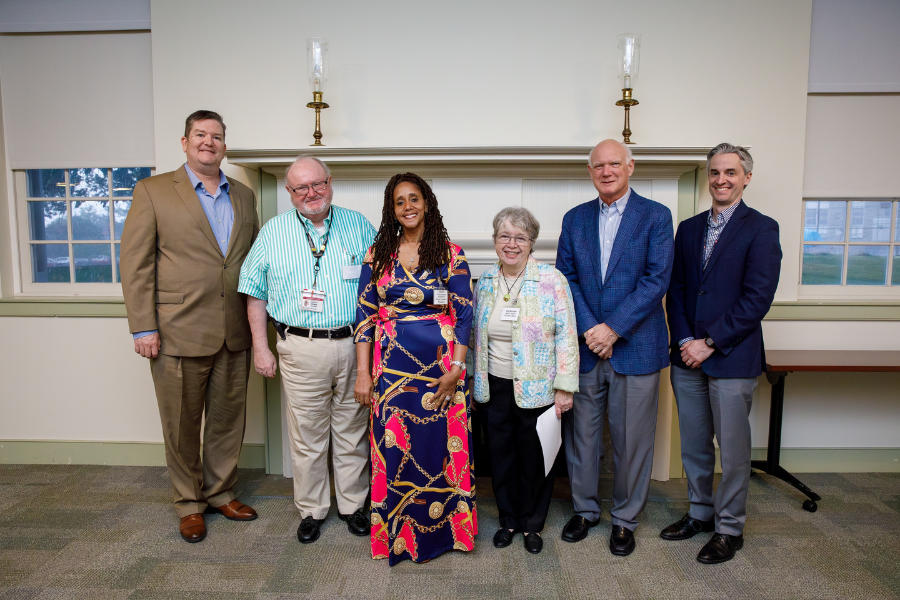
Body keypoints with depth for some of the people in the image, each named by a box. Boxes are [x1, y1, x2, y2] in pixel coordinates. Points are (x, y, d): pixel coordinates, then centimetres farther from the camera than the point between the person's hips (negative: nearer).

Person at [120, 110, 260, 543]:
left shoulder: (244, 196, 12)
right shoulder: (153, 191, 0)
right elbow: (134, 263, -4)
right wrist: (143, 328, -10)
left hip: (234, 333, 4)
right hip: (179, 332, -3)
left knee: (229, 419, 14)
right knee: (182, 424, 9)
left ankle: (221, 492, 34)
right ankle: (189, 503, 29)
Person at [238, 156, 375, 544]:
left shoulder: (358, 225, 6)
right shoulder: (273, 232, 5)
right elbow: (256, 293, 8)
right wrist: (260, 347, 2)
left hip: (353, 345, 1)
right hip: (301, 348, 0)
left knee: (352, 431, 11)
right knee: (307, 434, 7)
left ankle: (352, 505, 29)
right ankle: (312, 509, 26)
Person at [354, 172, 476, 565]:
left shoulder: (451, 254, 1)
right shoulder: (378, 254, 6)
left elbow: (464, 314, -2)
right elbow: (365, 314, 4)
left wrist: (456, 369, -11)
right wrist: (363, 372, -1)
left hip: (439, 366, -1)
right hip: (391, 367, 2)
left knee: (438, 444, 5)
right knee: (394, 447, 7)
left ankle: (440, 528, 27)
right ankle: (397, 533, 27)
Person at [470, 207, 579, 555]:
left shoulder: (551, 280, -9)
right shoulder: (485, 281, 4)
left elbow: (566, 336, -9)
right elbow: (475, 334, 12)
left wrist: (564, 386, -12)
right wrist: (473, 381, 12)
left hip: (536, 388, -3)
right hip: (495, 386, 4)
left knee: (534, 457, 10)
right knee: (500, 454, 12)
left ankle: (532, 524, 31)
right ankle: (508, 520, 33)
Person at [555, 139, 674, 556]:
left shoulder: (655, 216, -1)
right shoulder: (575, 219, 9)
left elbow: (657, 279, -9)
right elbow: (566, 277, 4)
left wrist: (613, 329, -15)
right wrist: (588, 328, -9)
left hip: (635, 346, -2)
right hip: (585, 347, 3)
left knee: (632, 439, 7)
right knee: (581, 433, 12)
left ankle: (625, 519, 28)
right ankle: (585, 509, 33)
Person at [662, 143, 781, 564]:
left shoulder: (761, 228, -4)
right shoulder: (688, 228, 12)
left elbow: (758, 298, -12)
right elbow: (676, 289, 8)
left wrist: (710, 343, -14)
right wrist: (684, 340, -5)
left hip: (732, 357, -5)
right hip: (688, 356, 5)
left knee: (732, 448, 6)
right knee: (693, 443, 15)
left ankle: (729, 528, 24)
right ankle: (700, 512, 34)